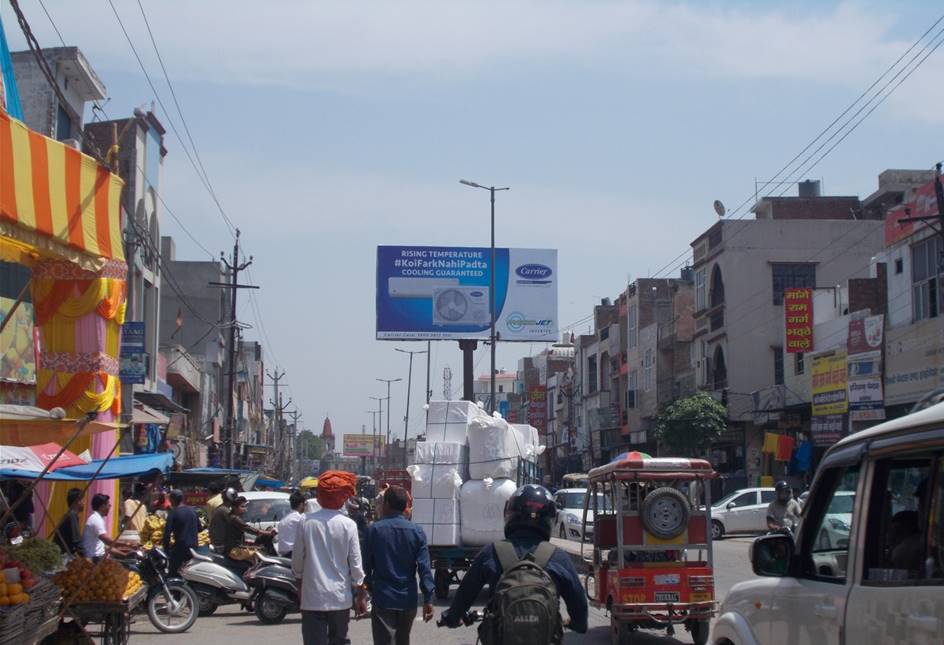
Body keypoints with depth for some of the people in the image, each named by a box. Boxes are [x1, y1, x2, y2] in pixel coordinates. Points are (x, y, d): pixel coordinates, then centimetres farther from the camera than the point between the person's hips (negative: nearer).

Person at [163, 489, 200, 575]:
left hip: (180, 547, -6)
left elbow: (167, 532, -16)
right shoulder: (192, 511, 9)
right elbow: (199, 528, 17)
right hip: (194, 547, 6)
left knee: (173, 573, 1)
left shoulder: (173, 513, -9)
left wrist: (166, 548, -8)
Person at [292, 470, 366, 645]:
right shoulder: (348, 525, -8)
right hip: (340, 597, 0)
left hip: (312, 597, 0)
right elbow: (355, 563, -5)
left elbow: (297, 557, 3)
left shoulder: (307, 522, -6)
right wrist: (361, 595, 6)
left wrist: (299, 578, 22)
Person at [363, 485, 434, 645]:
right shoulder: (417, 532, -1)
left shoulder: (374, 530, -5)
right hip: (408, 601, 3)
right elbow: (424, 568, -6)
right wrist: (428, 599, -4)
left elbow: (366, 566, -1)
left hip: (383, 600, -3)